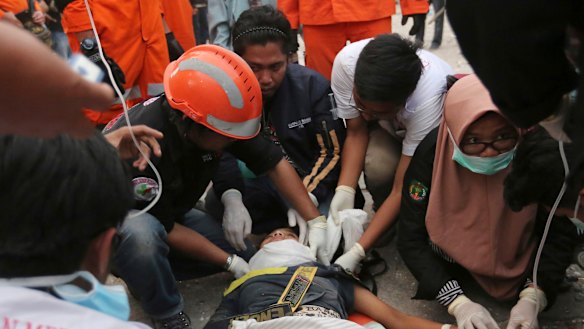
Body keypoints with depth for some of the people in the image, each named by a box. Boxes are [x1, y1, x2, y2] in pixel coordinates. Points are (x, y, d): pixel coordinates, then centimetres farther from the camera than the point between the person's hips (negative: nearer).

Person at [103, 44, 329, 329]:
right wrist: (230, 262, -20)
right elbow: (165, 228, -26)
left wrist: (316, 221, -16)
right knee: (142, 235, -39)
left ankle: (148, 270, 10)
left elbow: (274, 164, -11)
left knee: (243, 256, -6)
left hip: (172, 209, 6)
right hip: (116, 216, -6)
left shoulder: (217, 119, -22)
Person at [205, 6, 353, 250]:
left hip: (313, 183, -2)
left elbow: (333, 151, -15)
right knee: (215, 205, -23)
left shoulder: (312, 85, -17)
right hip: (265, 182, 2)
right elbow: (220, 152, -12)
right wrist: (232, 199, -32)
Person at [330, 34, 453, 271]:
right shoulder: (346, 61, -33)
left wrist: (357, 252, -40)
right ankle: (390, 223, -2)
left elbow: (402, 189, -36)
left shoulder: (429, 98, -42)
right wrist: (344, 191, -34)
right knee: (379, 163, -32)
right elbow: (356, 132, -18)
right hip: (388, 131, 3)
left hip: (438, 130, -2)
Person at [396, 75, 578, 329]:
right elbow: (410, 238, -23)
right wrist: (458, 302, -32)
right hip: (455, 252, -1)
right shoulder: (431, 152, -29)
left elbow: (559, 232, -16)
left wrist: (532, 298, -28)